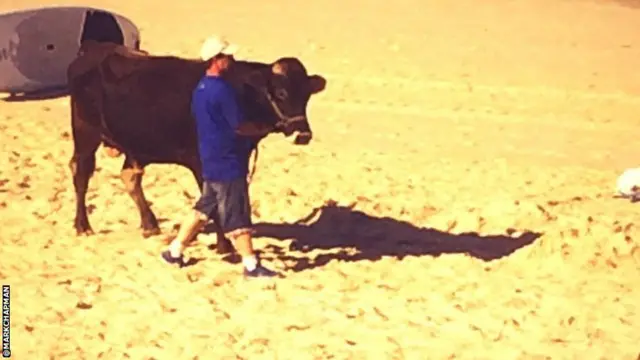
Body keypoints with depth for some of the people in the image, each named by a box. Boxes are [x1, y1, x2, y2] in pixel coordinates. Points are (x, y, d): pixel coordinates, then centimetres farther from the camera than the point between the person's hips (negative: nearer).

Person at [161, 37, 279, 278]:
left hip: (211, 161, 10)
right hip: (228, 162, -9)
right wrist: (262, 129, 0)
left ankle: (174, 251, 24)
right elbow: (239, 126, -18)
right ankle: (251, 265, 2)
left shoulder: (200, 89, 9)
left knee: (204, 208, 19)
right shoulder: (221, 89, -20)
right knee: (236, 215, -4)